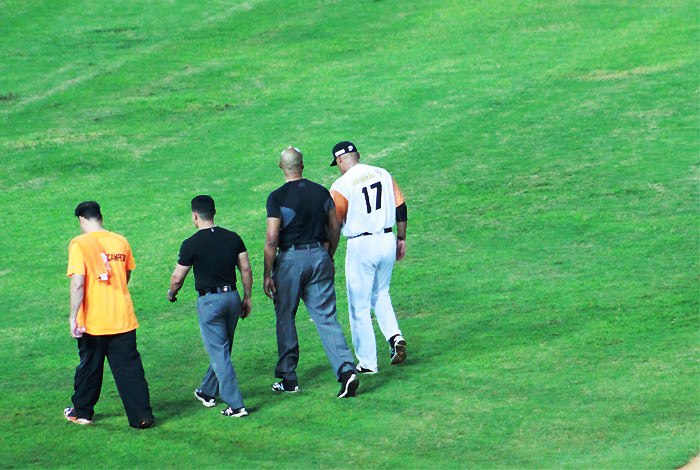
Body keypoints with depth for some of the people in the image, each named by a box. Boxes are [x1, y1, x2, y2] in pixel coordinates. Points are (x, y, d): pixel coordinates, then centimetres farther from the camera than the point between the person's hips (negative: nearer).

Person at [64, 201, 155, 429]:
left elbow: (77, 283, -19)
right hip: (123, 319, 3)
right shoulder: (121, 242, 4)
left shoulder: (80, 244, -11)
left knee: (89, 366, 14)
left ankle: (82, 412, 28)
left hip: (93, 322, -3)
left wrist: (73, 317, -16)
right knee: (129, 367, 5)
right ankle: (142, 416, -1)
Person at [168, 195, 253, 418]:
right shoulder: (233, 238, 3)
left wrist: (171, 293, 17)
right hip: (232, 297, 6)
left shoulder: (191, 244, -11)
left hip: (209, 300, -6)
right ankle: (208, 392, 36)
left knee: (220, 354, -3)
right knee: (221, 350, 19)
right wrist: (247, 298, 15)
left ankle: (236, 405, -7)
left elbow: (177, 277, -4)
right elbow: (246, 269, 5)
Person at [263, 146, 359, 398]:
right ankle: (346, 370, -14)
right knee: (326, 318, 2)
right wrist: (329, 259, 26)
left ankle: (288, 379, 16)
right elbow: (335, 228, 12)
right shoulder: (321, 192, 5)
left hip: (290, 259, -4)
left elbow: (272, 239, -14)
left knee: (285, 319, 10)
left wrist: (267, 275, -8)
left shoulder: (277, 197, -10)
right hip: (319, 255, 4)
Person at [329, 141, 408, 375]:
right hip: (387, 240, 5)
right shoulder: (383, 174, 5)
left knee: (360, 305, 5)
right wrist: (401, 239, 17)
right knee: (380, 294, 24)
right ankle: (394, 336, 2)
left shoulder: (342, 185, -10)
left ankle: (367, 362, 8)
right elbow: (401, 208, 7)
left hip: (361, 246, -5)